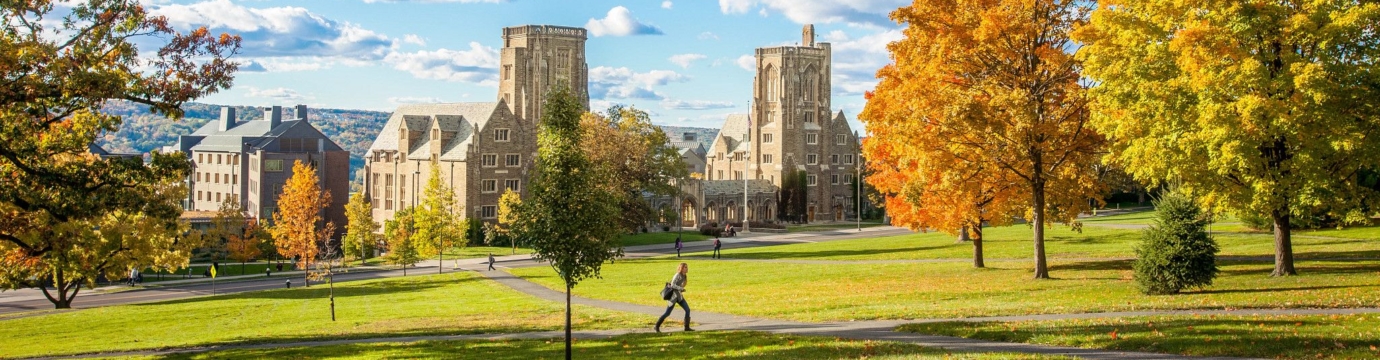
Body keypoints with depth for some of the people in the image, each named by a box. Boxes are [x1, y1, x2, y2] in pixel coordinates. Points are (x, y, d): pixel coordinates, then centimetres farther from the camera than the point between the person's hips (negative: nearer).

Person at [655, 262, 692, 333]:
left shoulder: (684, 276, 8)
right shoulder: (678, 275, -17)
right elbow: (673, 285, -25)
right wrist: (681, 288, -32)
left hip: (679, 296, 8)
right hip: (674, 296, -8)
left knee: (687, 310, -5)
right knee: (667, 313, -2)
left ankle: (687, 327, 1)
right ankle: (657, 327, 10)